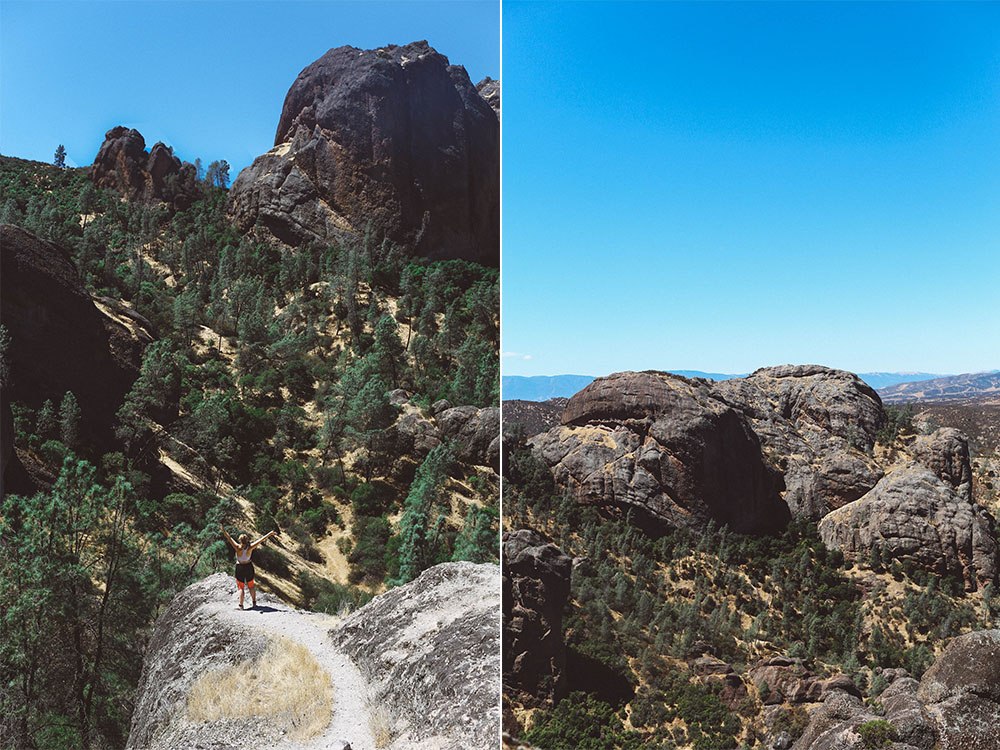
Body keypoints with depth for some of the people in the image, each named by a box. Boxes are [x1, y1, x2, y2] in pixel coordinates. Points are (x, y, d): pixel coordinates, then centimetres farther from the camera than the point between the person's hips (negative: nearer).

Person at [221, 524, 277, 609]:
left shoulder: (238, 547, -23)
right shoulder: (250, 547, -18)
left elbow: (229, 538, -23)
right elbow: (261, 540, -14)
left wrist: (223, 530, -22)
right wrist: (270, 534, -9)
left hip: (240, 568, -2)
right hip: (249, 567, 2)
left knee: (241, 587, 7)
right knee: (251, 586, 17)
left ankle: (241, 605, 6)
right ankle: (254, 603, 22)